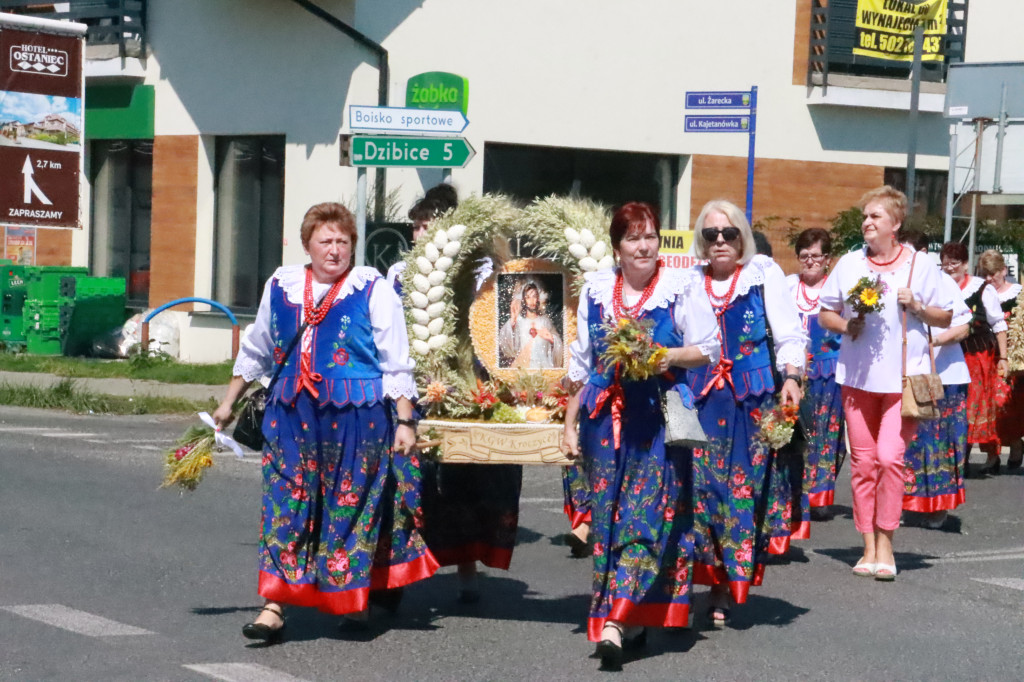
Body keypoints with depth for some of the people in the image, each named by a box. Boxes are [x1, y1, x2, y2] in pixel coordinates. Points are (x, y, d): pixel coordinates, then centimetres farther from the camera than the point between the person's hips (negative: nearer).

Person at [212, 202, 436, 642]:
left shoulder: (373, 291, -3)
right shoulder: (281, 287, 8)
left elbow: (397, 365, -2)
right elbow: (256, 353, 22)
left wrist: (404, 421, -7)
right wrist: (228, 403, 27)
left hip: (358, 417, -3)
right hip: (294, 414, 3)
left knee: (352, 505, 4)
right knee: (285, 506, -1)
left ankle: (355, 600, 22)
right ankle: (274, 605, 0)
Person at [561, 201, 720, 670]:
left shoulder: (680, 289, -1)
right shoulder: (595, 289, 10)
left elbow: (708, 349, 1)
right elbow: (581, 362, 15)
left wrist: (668, 357, -18)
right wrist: (570, 424, 13)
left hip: (659, 419, -4)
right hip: (606, 417, 4)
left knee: (647, 514, -10)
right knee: (608, 516, 3)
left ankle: (615, 618, -13)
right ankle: (631, 621, 13)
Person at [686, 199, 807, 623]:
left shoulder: (764, 274, 4)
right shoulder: (689, 282, 12)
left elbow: (789, 333, -1)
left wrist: (791, 377, -13)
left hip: (753, 398, -2)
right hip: (701, 397, 2)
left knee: (745, 484, -4)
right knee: (701, 481, -5)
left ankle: (725, 589, 5)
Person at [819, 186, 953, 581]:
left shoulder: (920, 266, 0)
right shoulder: (849, 264, 7)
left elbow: (946, 318, 5)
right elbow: (824, 315, 12)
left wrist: (917, 307, -13)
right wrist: (846, 326, -8)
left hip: (903, 377, -3)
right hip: (857, 376, 3)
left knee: (889, 457, -14)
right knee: (863, 462, 5)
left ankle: (885, 544, -1)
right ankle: (869, 548, 15)